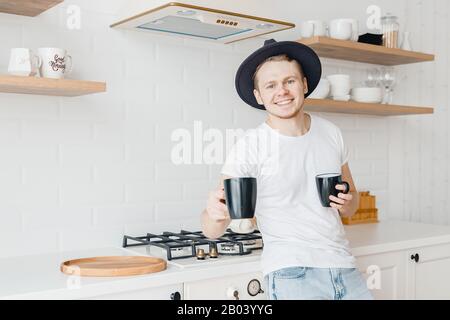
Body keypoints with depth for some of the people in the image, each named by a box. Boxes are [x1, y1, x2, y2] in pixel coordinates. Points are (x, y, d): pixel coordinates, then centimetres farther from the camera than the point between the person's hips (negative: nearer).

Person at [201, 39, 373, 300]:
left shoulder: (331, 133, 4)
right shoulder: (250, 147, -11)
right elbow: (212, 230, -13)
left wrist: (347, 203, -6)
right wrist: (215, 214, -35)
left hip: (344, 268, 5)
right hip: (292, 275, -5)